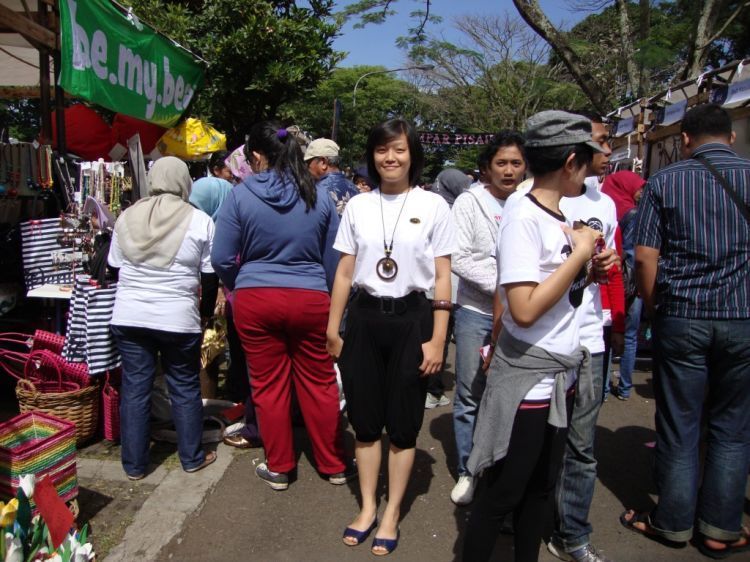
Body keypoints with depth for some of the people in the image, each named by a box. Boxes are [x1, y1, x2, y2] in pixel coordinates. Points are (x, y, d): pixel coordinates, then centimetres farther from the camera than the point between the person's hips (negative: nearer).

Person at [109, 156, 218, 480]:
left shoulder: (127, 217, 6)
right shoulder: (200, 221, -5)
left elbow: (114, 268, 12)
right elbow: (210, 277, -2)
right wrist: (206, 313, 11)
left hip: (128, 317, 3)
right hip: (179, 319, -3)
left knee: (134, 387, 10)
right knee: (185, 387, 10)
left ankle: (134, 464, 21)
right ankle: (192, 457, 23)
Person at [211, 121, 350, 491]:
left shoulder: (240, 195, -5)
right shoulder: (318, 195, 0)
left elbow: (222, 259, -4)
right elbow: (333, 258, 4)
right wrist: (327, 296, 18)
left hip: (255, 300, -1)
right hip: (311, 300, 2)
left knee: (268, 385, 11)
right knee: (319, 383, 12)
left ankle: (278, 468, 25)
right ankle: (334, 465, 26)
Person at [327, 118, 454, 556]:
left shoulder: (433, 205, -3)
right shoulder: (357, 206, 5)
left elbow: (442, 277, -2)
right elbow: (345, 273, 9)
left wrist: (437, 339, -7)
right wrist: (332, 330, 8)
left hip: (411, 319, -2)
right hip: (364, 318, 3)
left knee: (403, 424, 9)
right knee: (365, 421, 12)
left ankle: (391, 515, 27)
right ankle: (368, 507, 31)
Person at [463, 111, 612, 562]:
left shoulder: (560, 217, 6)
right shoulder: (523, 217, -18)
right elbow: (525, 310, -26)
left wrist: (589, 268, 1)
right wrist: (579, 254, -18)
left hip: (562, 376, 8)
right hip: (527, 380, -8)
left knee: (540, 489, 21)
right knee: (502, 496, 8)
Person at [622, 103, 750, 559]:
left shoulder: (664, 182, -2)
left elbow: (645, 257, -7)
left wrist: (655, 311, 6)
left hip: (681, 317, -1)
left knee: (679, 427, 9)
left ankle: (674, 522, 22)